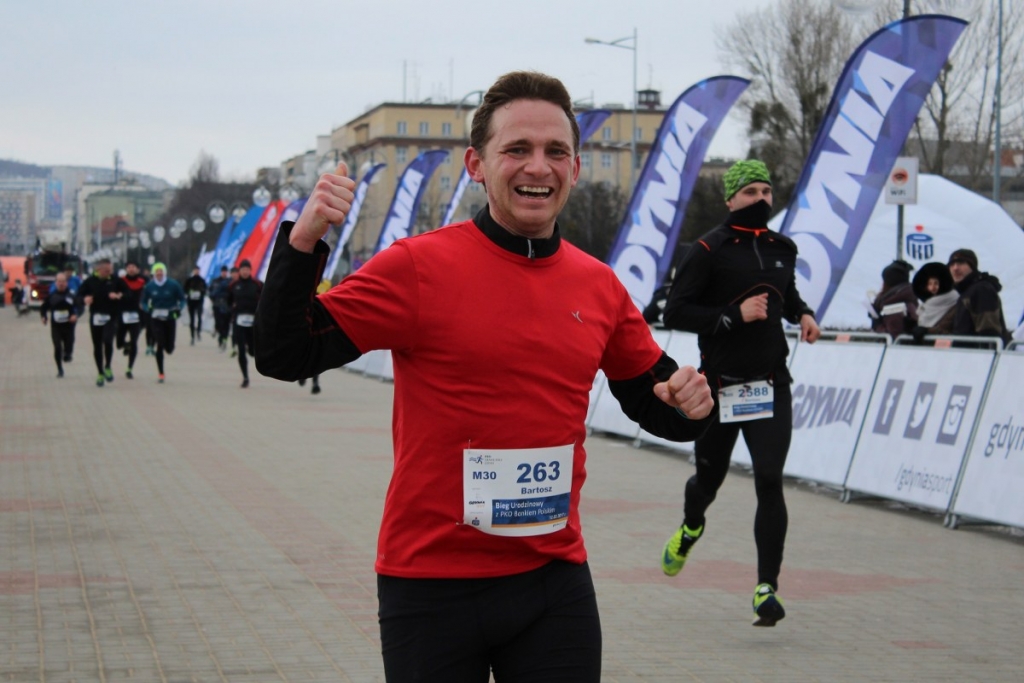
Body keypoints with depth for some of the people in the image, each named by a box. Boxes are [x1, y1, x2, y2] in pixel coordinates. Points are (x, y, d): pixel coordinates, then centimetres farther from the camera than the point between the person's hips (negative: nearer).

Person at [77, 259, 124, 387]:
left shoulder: (115, 280, -2)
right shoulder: (91, 281, 0)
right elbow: (80, 294, 5)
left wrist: (118, 296, -18)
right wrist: (85, 298, -17)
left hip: (111, 317, -2)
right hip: (95, 317, 2)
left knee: (107, 340, -22)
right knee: (97, 346, 9)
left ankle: (107, 367, 1)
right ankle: (100, 373, 24)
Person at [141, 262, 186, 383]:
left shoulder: (173, 285, -6)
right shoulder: (149, 286, -2)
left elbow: (182, 299, 4)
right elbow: (144, 302, 9)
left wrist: (178, 309, -13)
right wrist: (148, 310, -10)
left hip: (170, 318, 0)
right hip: (156, 319, 0)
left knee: (169, 348, 0)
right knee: (159, 345, -8)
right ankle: (161, 373, 1)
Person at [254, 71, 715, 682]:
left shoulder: (600, 287, 5)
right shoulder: (419, 266, -8)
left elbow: (652, 398, 18)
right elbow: (285, 356, -11)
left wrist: (687, 405, -5)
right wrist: (303, 243, -25)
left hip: (555, 582, 4)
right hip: (431, 581, -3)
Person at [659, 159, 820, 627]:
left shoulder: (782, 249, 10)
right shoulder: (709, 251, -8)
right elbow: (674, 312, -12)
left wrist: (803, 314, 8)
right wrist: (736, 316, -20)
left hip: (771, 384, 3)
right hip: (719, 386, -3)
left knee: (769, 482, -11)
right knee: (709, 478, 13)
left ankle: (767, 588, -8)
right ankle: (691, 527, 50)